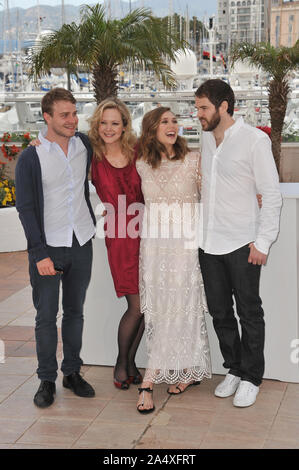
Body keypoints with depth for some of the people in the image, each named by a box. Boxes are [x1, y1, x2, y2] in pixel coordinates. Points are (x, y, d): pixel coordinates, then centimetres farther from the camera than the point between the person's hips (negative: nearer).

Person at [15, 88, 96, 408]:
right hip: (48, 247, -4)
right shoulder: (31, 158, -8)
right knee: (46, 316, 1)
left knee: (75, 311, 12)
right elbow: (25, 208, -9)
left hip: (81, 244, 4)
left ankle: (72, 372, 25)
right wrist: (40, 254, -15)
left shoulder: (84, 145, 4)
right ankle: (47, 380, 14)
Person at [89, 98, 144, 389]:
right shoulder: (93, 158, -1)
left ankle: (131, 361, 25)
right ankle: (121, 363, 17)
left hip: (146, 234, 3)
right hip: (120, 239, -3)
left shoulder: (138, 154, 4)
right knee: (137, 306, -6)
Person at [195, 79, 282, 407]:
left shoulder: (255, 140, -10)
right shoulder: (204, 138, 8)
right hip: (209, 242, 6)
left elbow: (271, 194, -9)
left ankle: (251, 378, 18)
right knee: (219, 312, 13)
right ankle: (234, 369, 29)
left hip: (241, 243, -6)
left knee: (249, 313, 5)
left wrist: (263, 241, -13)